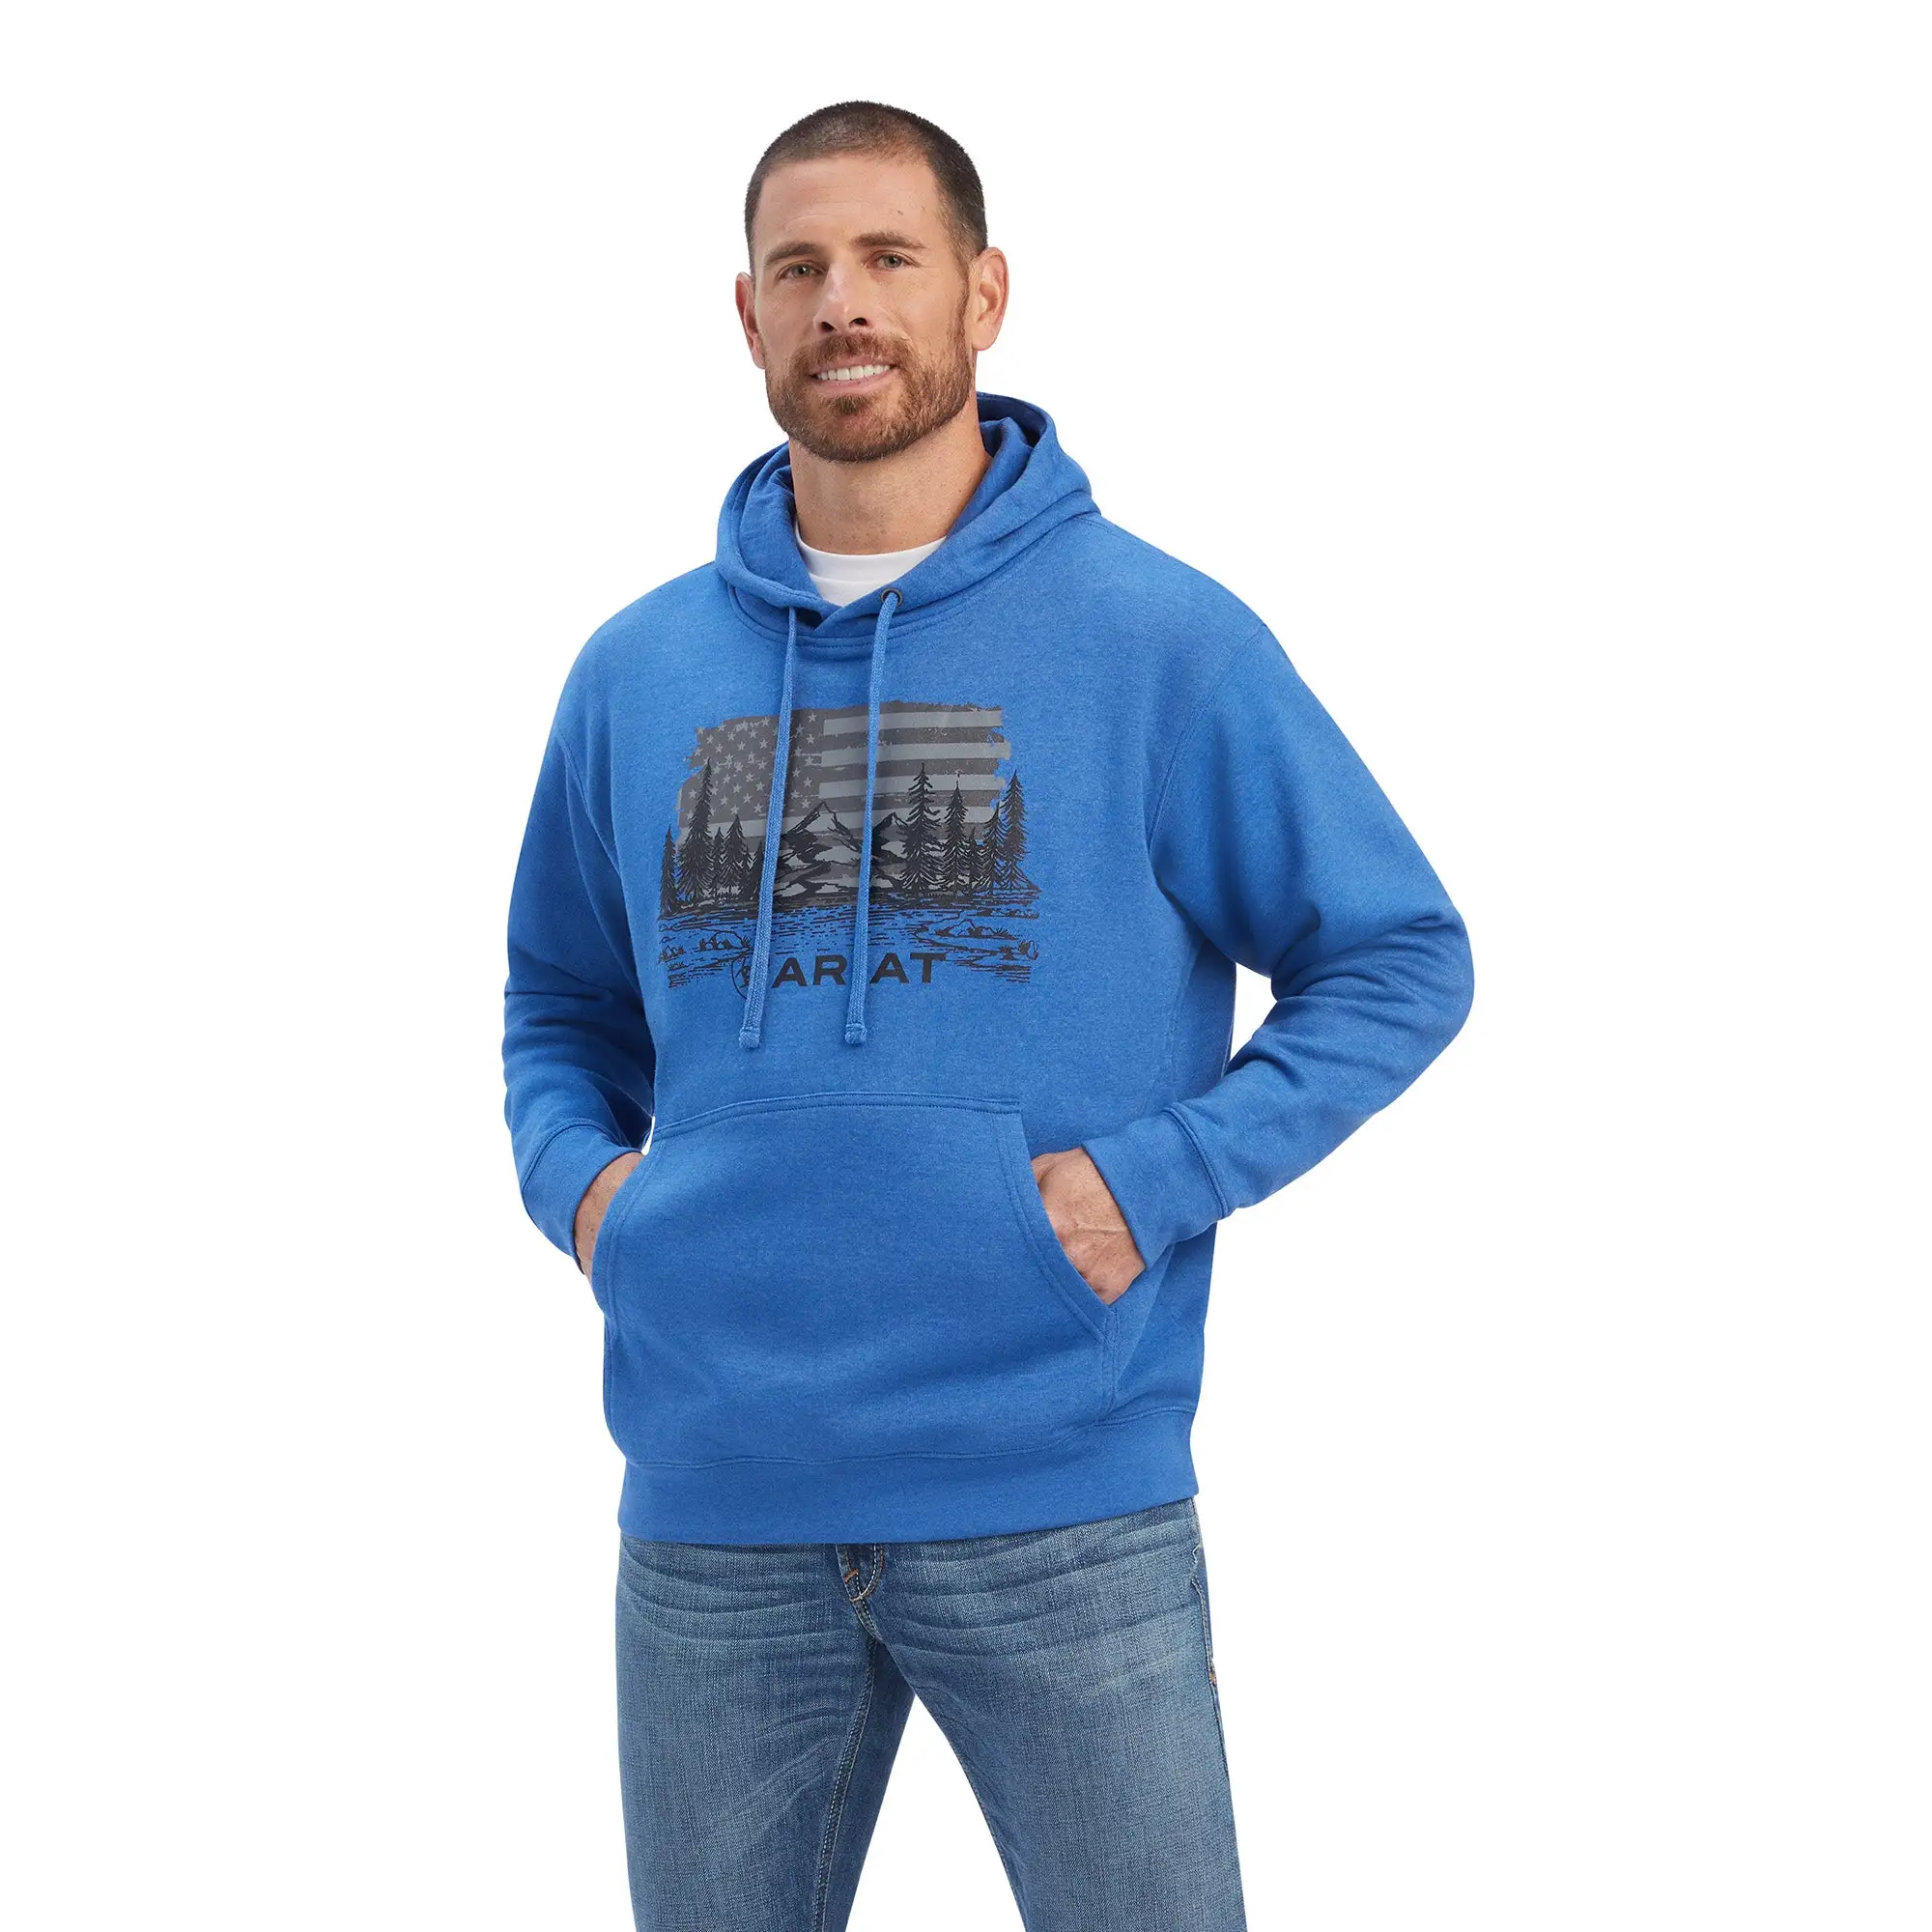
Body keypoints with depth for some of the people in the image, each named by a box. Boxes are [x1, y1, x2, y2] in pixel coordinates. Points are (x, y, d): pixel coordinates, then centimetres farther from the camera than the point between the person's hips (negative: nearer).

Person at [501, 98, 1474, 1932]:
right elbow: (562, 1001, 21)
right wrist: (577, 1174, 1)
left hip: (1060, 1503, -3)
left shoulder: (1161, 637, -3)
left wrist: (1155, 1178, -11)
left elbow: (1399, 958, 0)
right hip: (714, 1507, 3)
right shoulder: (636, 670, 9)